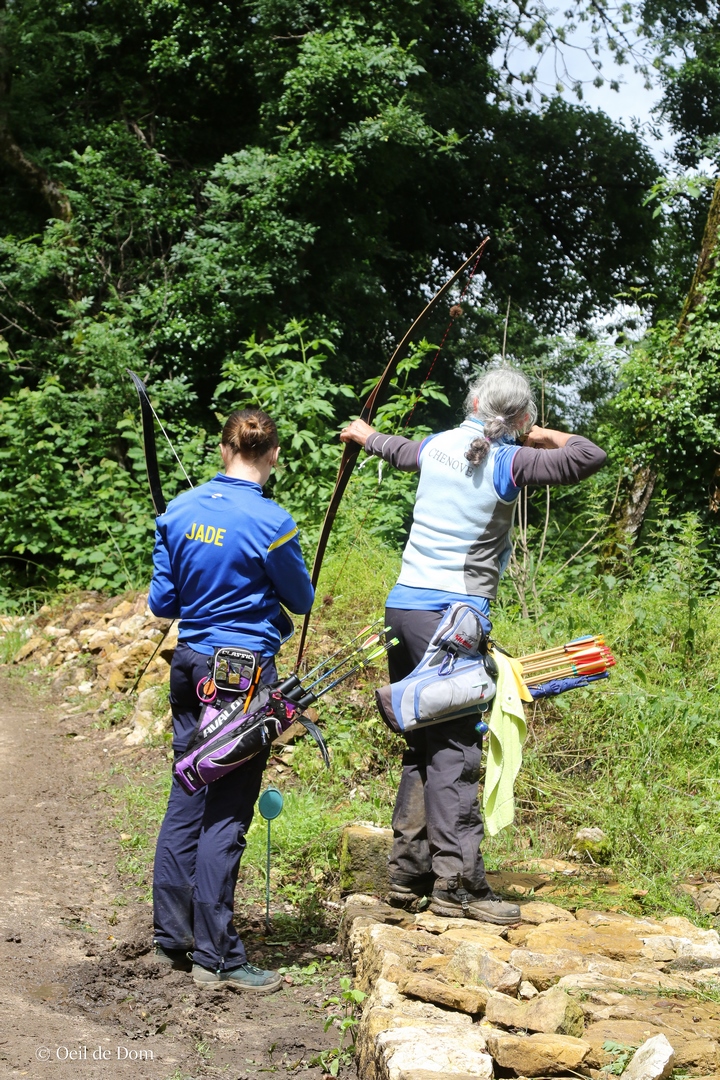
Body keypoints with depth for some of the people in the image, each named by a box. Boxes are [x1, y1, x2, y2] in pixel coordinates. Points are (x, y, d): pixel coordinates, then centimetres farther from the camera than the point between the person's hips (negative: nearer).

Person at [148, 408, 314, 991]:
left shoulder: (179, 510, 2)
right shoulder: (270, 522, -14)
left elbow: (161, 602, 7)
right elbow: (302, 601, 0)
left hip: (189, 666, 6)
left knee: (186, 800, 15)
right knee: (226, 813, -1)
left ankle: (171, 937, 23)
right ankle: (215, 956, 5)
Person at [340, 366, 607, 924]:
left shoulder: (439, 445, 12)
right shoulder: (507, 461, -7)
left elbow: (402, 450, 36)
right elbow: (590, 457, -15)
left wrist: (367, 436, 58)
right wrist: (544, 436, 5)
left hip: (403, 607, 7)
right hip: (453, 616, -7)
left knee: (423, 745, 13)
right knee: (455, 748, -6)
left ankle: (408, 874, 16)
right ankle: (457, 882, -6)